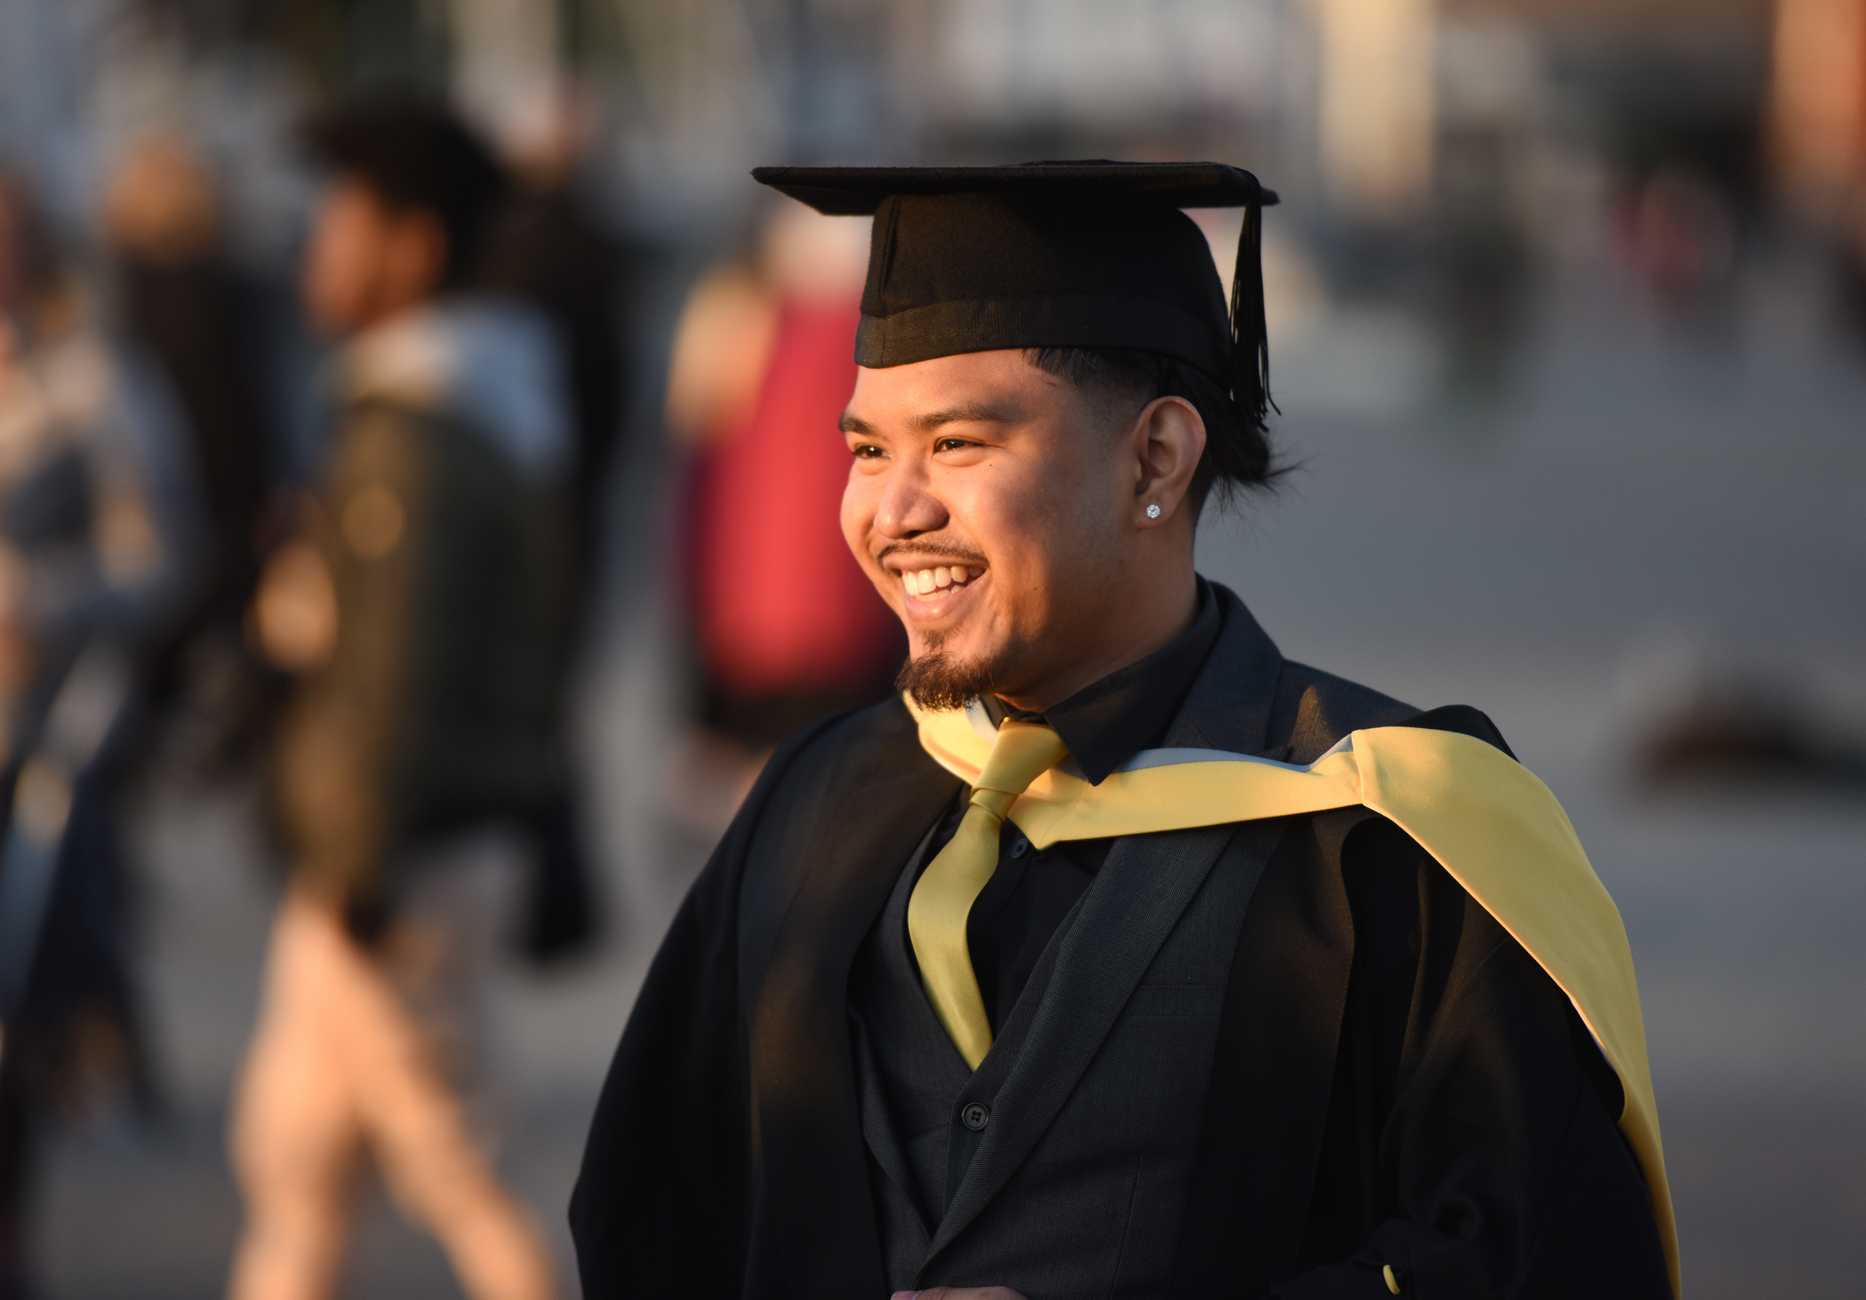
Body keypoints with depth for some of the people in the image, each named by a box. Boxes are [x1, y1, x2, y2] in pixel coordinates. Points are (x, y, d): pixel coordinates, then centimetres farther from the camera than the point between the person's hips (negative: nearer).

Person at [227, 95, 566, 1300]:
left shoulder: (412, 433, -18)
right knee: (290, 1135, 14)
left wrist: (357, 870, -20)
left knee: (436, 1148, -2)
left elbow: (400, 662, -22)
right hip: (467, 830, 10)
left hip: (403, 858, -10)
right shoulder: (504, 410, 12)